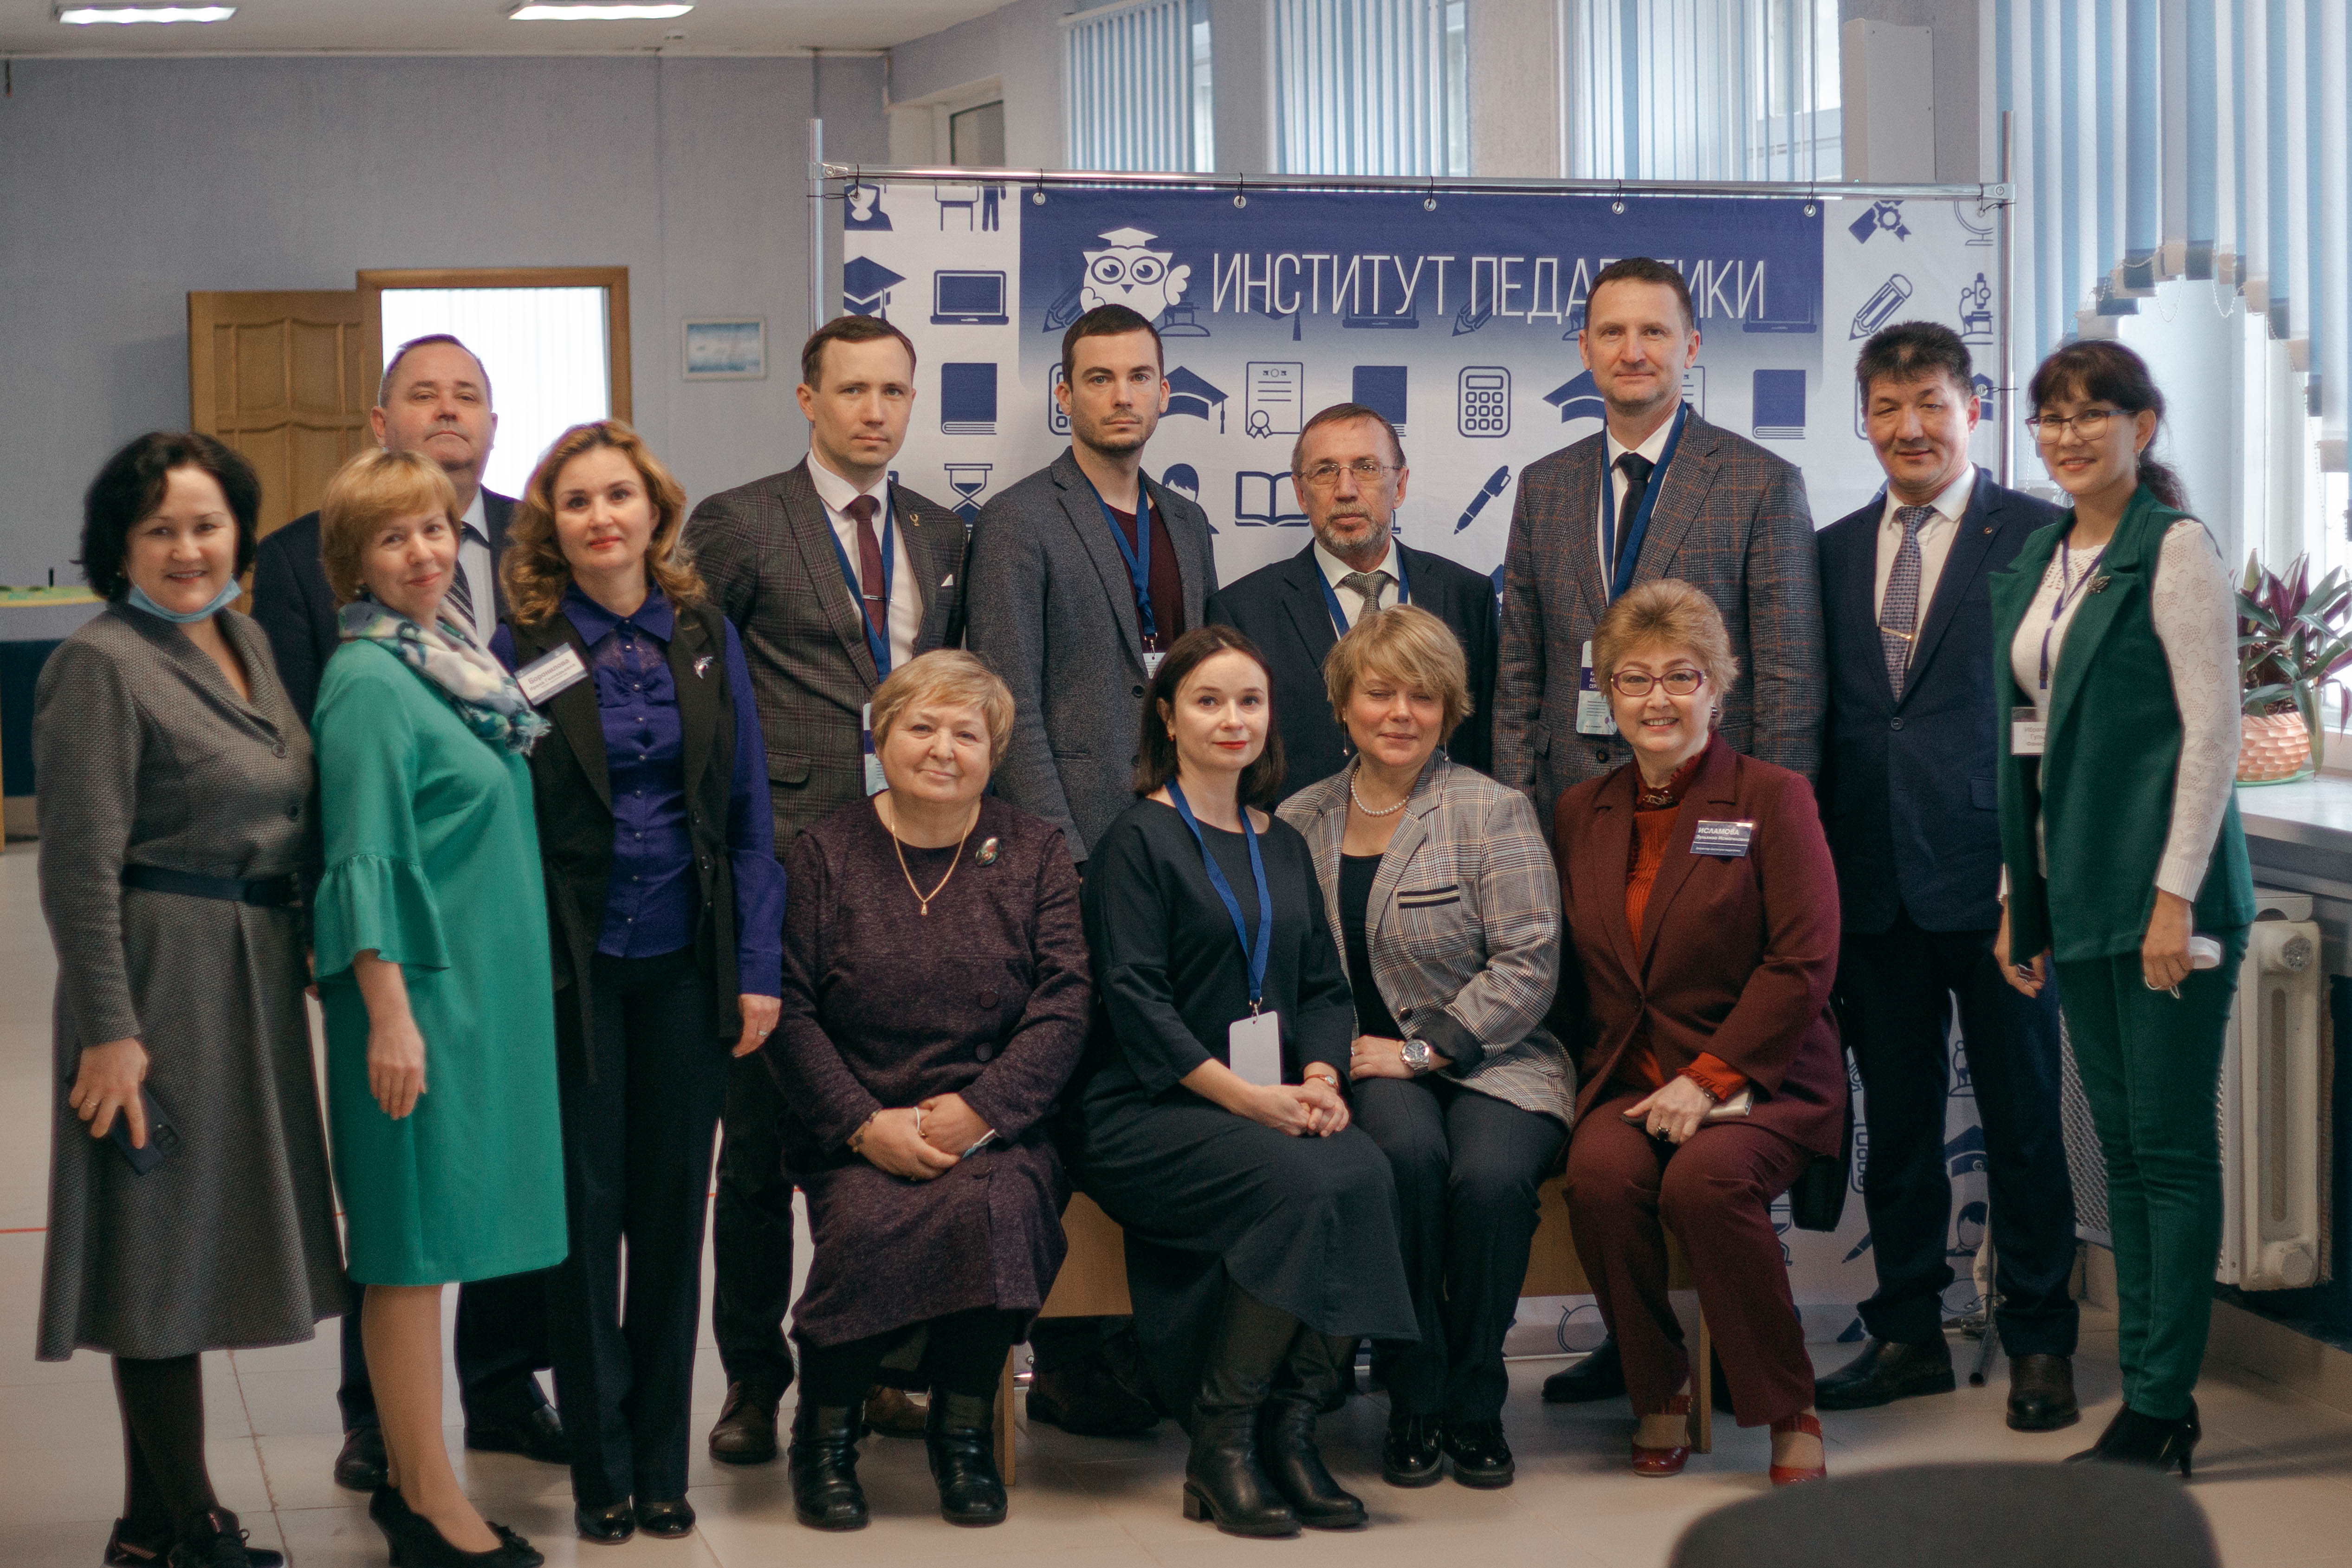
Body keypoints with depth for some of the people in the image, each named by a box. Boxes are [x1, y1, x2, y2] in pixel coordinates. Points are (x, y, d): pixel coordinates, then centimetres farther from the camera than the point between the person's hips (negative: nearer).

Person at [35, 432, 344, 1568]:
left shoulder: (245, 643, 12)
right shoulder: (100, 665, -12)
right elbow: (81, 867, -16)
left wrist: (295, 955, 14)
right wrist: (109, 1028, -19)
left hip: (252, 978, 8)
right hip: (162, 981, -8)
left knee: (198, 1249, 13)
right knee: (163, 1250, -1)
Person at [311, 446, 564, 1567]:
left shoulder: (453, 662, 13)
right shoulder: (369, 683, -13)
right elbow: (362, 861, -16)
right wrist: (390, 1014, -20)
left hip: (483, 987, 9)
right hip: (418, 987, -9)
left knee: (431, 1243, 12)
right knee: (416, 1242, -3)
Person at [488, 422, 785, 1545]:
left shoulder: (705, 639, 5)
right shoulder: (525, 650, -2)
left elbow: (747, 812, 6)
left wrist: (758, 968, 0)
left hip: (686, 966, 2)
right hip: (575, 972, -2)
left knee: (672, 1208, 7)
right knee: (586, 1209, 2)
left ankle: (662, 1462, 17)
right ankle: (601, 1468, 11)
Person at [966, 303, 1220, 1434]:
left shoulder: (1186, 526, 19)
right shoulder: (1018, 526, -2)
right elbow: (1012, 707, -8)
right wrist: (1061, 856, -13)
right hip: (1073, 855, -6)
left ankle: (1153, 1340, 11)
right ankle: (1070, 1366, 2)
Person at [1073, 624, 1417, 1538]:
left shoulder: (1283, 847, 20)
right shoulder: (1139, 840, 0)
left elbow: (1325, 986, 18)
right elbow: (1133, 999, -10)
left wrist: (1320, 1077, -5)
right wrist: (1248, 1098, -17)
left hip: (1275, 1105, 6)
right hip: (1149, 1114, -6)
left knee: (1366, 1172, -27)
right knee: (1302, 1185, -32)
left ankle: (1291, 1428, -18)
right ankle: (1221, 1445, -19)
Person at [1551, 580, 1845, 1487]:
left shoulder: (1772, 799, 1)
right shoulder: (1582, 813, 15)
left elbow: (1804, 961, -8)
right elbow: (1573, 971, 16)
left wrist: (1711, 1076, -16)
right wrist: (1602, 1069, -2)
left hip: (1757, 1080, -3)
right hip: (1627, 1078, 4)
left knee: (1706, 1180, -34)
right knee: (1602, 1174, -30)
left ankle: (1790, 1418, -16)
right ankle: (1659, 1397, -8)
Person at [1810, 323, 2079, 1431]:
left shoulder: (2040, 537, -2)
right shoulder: (1835, 552, 13)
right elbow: (1820, 718, 14)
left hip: (1993, 872, -4)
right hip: (1874, 879, 4)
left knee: (2023, 1118, 3)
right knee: (1896, 1120, 11)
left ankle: (2037, 1342, 14)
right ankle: (1908, 1333, 21)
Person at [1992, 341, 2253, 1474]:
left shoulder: (2173, 548, -8)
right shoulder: (2040, 562, 14)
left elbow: (2214, 730, -13)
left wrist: (2176, 896, -17)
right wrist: (2016, 896, 15)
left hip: (2164, 891, -8)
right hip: (2076, 893, 8)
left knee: (2171, 1147, -3)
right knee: (2122, 1147, 9)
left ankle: (2161, 1410, 0)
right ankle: (2146, 1397, 14)